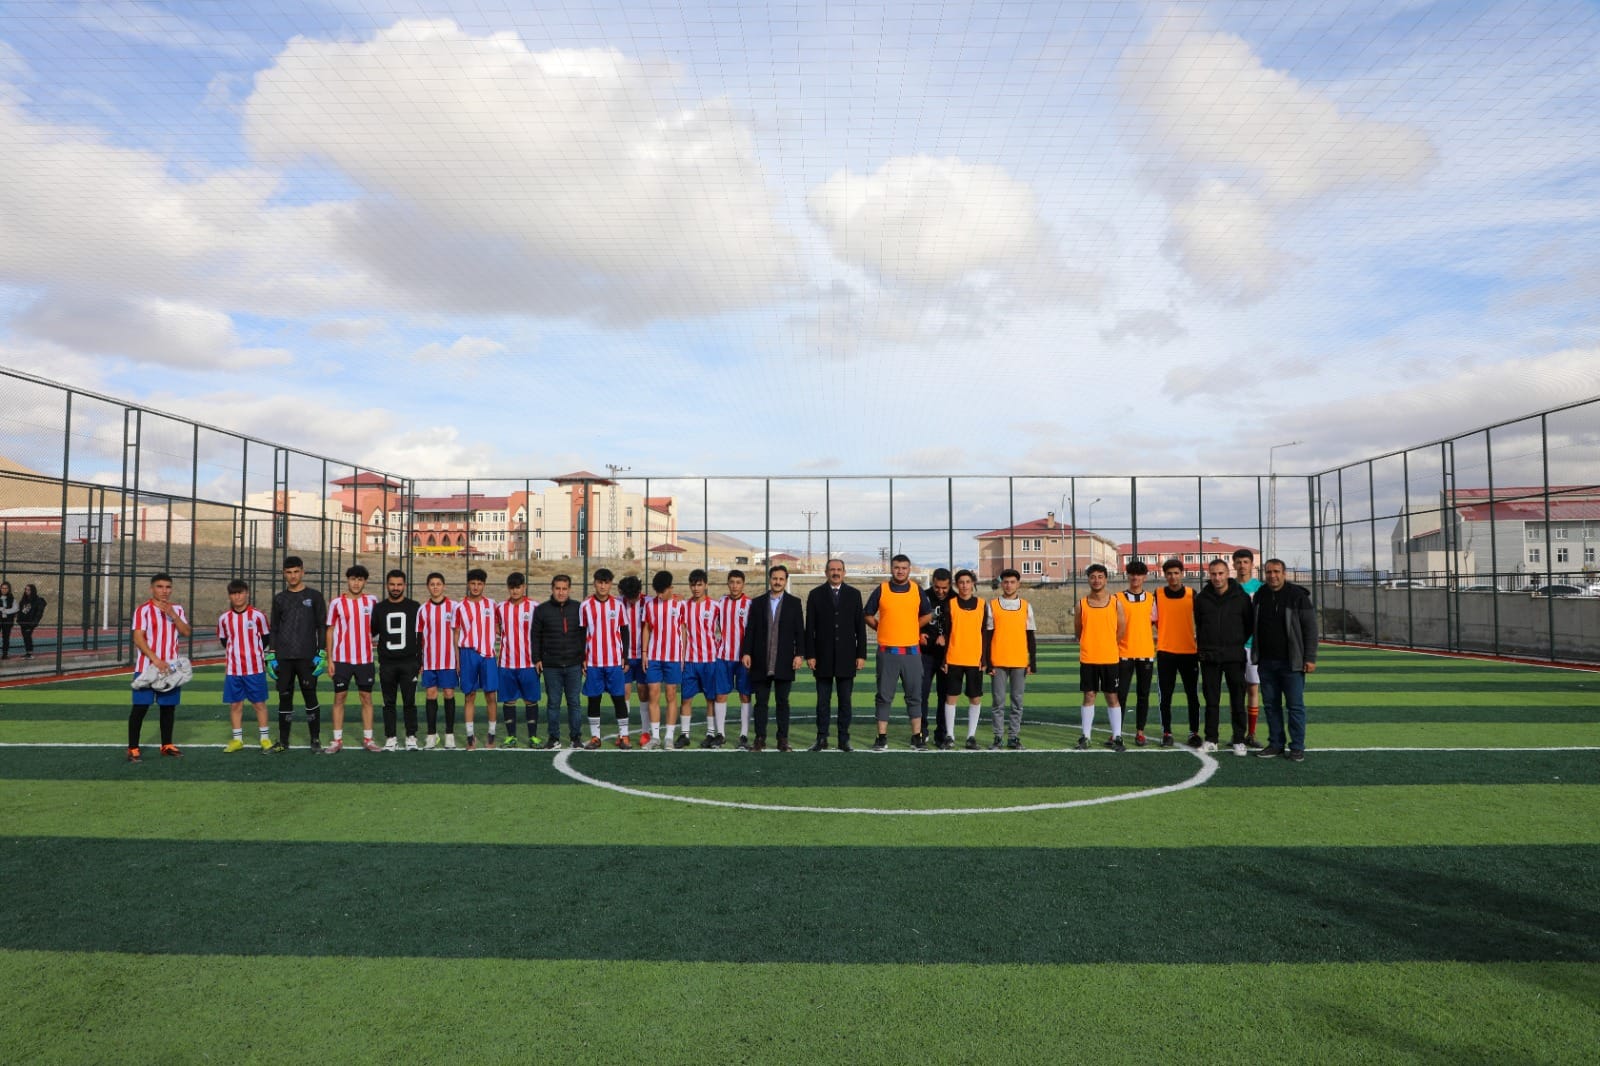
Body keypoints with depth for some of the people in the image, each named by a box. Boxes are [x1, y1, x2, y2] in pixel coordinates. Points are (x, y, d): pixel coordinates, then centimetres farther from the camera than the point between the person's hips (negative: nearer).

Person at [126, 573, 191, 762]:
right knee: (140, 707, -3)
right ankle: (133, 748, 5)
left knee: (169, 706, 9)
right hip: (146, 667, -4)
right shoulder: (143, 610, -5)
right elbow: (138, 639, -12)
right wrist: (156, 660, -21)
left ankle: (167, 745, 20)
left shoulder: (177, 610, 10)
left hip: (170, 668, 4)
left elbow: (187, 632, -2)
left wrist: (172, 615, -15)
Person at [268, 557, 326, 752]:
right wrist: (271, 657, 5)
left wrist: (321, 655, -6)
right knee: (284, 698, 5)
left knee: (310, 697, -1)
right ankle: (283, 741, 13)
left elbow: (322, 627, 2)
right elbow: (273, 629, 13)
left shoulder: (314, 596, 4)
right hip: (283, 658, 3)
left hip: (307, 657, -3)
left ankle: (315, 739, 7)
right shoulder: (279, 599, 12)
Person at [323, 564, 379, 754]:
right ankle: (337, 740, 9)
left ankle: (368, 739, 11)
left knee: (366, 697, 5)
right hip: (342, 658, -1)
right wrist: (329, 659, -2)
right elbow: (330, 631, 2)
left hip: (365, 658, 1)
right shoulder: (337, 602, -2)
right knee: (339, 697, 3)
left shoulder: (372, 600, 3)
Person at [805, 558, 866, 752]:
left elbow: (860, 626, 5)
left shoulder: (854, 594, 7)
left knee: (845, 701, 5)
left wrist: (861, 655, -1)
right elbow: (810, 628, 2)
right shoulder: (816, 594, 4)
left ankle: (844, 739, 12)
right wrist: (810, 655, -4)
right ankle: (822, 739, 11)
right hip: (823, 656, 0)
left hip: (846, 656, 1)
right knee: (823, 701, 4)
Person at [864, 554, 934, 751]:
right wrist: (883, 629, 5)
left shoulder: (917, 591, 5)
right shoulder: (881, 590, 1)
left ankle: (917, 736, 14)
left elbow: (927, 615, 16)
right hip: (887, 651, -1)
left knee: (914, 695, 6)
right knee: (884, 696, 3)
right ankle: (882, 737, 9)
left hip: (912, 651, 1)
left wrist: (911, 629, 12)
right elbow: (868, 615, 9)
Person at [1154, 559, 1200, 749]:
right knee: (1165, 695, 2)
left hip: (1189, 651, 0)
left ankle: (1194, 732, 13)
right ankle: (1167, 733, 9)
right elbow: (1151, 619, 6)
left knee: (1192, 694, 4)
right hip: (1165, 651, 0)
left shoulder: (1192, 594, 3)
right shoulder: (1157, 595, 3)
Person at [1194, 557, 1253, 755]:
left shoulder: (1241, 597, -1)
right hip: (1209, 657, 2)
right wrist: (1203, 646, 9)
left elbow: (1249, 624, 6)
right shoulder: (1202, 598, 4)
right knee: (1211, 701, 6)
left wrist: (1238, 643, 5)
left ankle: (1239, 740, 8)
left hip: (1234, 656, -2)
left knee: (1238, 700, 1)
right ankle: (1211, 739, 13)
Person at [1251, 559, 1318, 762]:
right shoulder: (1260, 595, 8)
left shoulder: (1297, 595, -6)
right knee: (1271, 705, 9)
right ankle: (1275, 744, 18)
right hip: (1266, 662, 5)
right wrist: (1255, 654, 10)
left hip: (1291, 662, -5)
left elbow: (1310, 628, -7)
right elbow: (1252, 626, 17)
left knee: (1295, 705, 0)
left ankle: (1297, 747, 7)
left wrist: (1310, 658, -11)